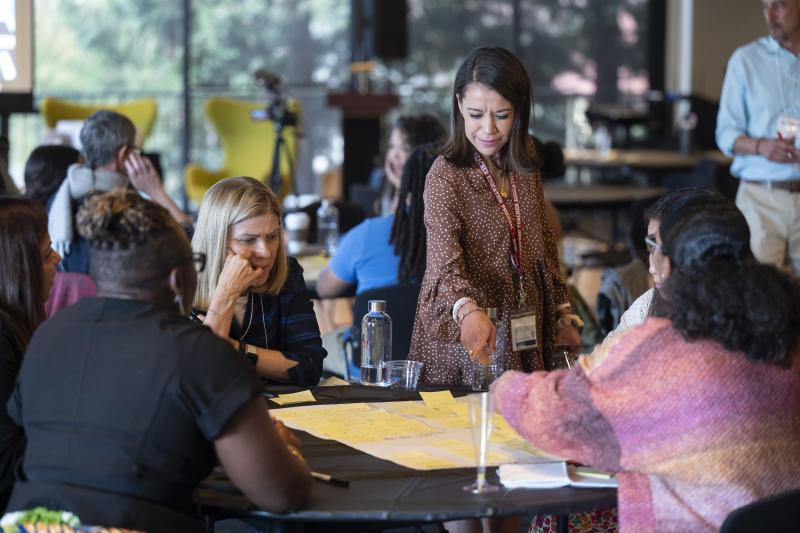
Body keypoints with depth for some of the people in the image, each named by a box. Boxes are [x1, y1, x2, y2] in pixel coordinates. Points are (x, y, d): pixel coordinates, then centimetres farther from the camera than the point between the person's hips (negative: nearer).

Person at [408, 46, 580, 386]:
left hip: (525, 338, 5)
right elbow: (444, 262, -28)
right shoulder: (446, 177, -15)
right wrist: (469, 311, -46)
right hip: (465, 339, -5)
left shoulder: (524, 163, 3)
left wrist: (562, 316, 13)